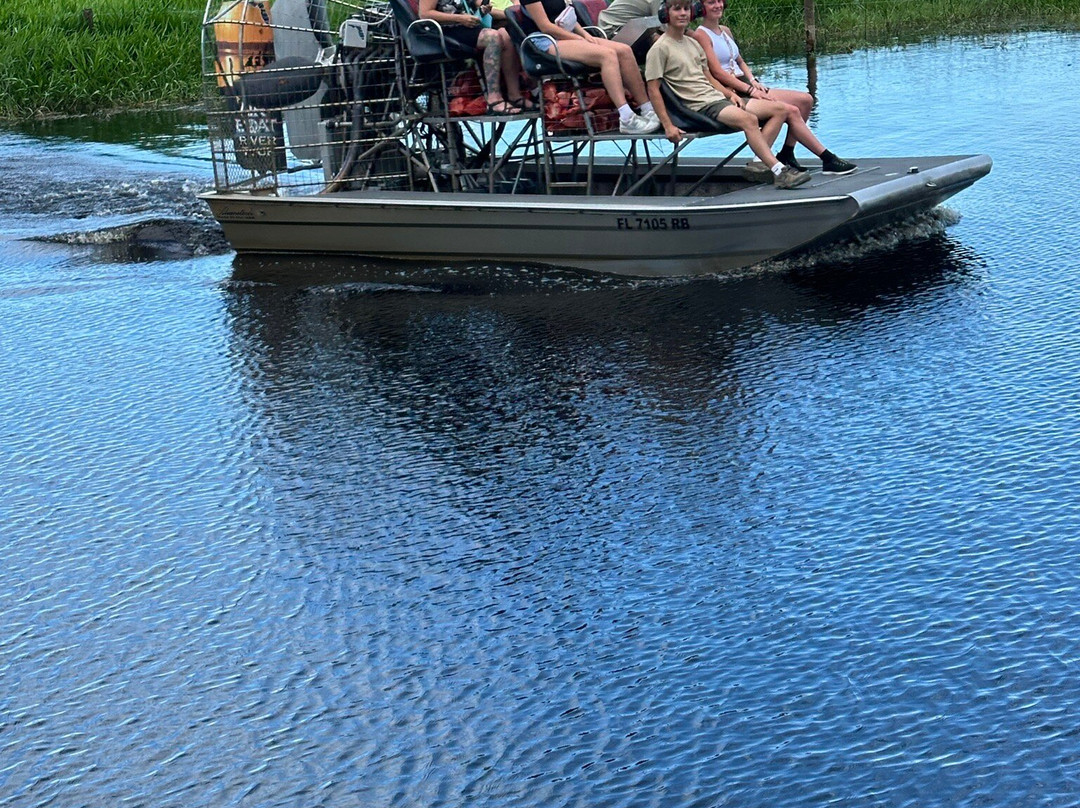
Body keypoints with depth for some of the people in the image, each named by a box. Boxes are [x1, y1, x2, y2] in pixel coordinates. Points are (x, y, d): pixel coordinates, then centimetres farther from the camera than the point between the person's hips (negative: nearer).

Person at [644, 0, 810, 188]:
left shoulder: (693, 43, 21)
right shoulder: (660, 49, -4)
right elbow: (653, 90, -10)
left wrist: (730, 94, 5)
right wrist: (668, 126, -19)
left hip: (717, 97, 9)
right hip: (699, 107, -9)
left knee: (779, 110, -2)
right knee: (749, 119, -33)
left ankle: (761, 161, -18)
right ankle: (779, 172, -38)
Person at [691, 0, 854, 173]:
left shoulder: (725, 31, 19)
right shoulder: (700, 35, -8)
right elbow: (717, 72, -15)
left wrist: (753, 81, 4)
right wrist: (751, 90, -18)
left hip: (745, 87, 10)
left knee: (805, 100, -2)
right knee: (791, 111, -23)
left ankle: (786, 154, 1)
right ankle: (828, 160, -18)